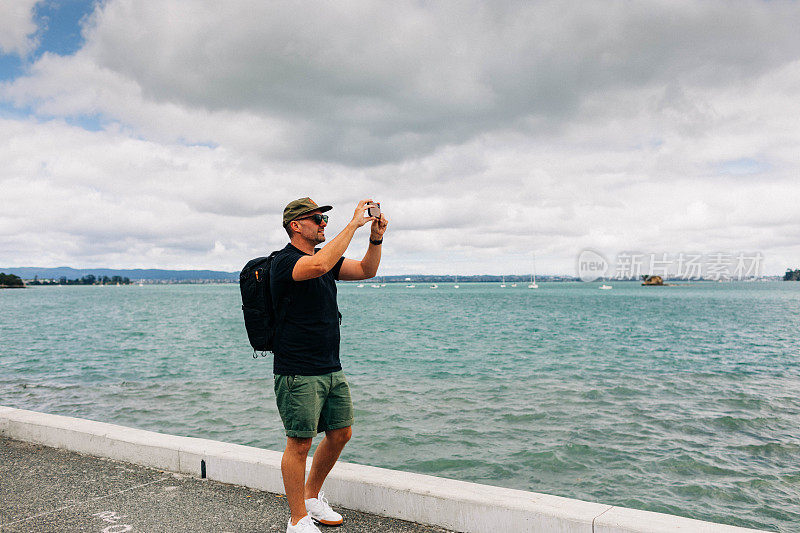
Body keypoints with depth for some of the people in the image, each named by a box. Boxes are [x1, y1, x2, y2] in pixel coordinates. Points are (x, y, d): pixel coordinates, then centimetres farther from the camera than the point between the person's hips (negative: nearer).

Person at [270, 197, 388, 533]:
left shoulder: (326, 256, 14)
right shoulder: (284, 261, -13)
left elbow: (366, 270, 12)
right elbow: (319, 266, -34)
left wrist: (376, 238, -5)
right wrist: (353, 224, -28)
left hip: (331, 369, 9)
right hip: (298, 373, -8)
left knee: (341, 433, 13)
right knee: (300, 443, -1)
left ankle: (312, 496, 33)